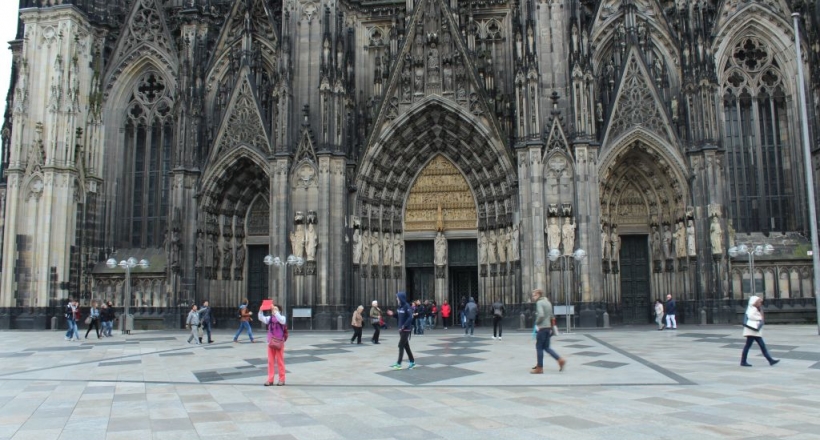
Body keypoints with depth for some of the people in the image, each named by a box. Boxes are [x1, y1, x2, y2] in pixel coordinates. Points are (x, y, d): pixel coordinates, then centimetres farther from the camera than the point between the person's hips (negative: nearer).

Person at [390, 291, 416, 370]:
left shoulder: (407, 306, -15)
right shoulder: (400, 306, 9)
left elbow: (410, 318, -21)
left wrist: (404, 326, -25)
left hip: (406, 329, -8)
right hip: (401, 329, 8)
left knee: (401, 346, -6)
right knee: (406, 346, 12)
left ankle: (398, 363, -1)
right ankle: (412, 361, 21)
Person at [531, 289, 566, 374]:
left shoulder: (539, 303, -11)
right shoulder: (548, 302, 15)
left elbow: (541, 315, -25)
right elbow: (551, 316, 17)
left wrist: (537, 323, -11)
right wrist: (551, 328, 19)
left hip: (542, 328, -8)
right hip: (548, 327, 8)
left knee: (539, 347, 0)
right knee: (546, 347, 15)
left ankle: (539, 368, 4)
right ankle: (560, 360, 3)